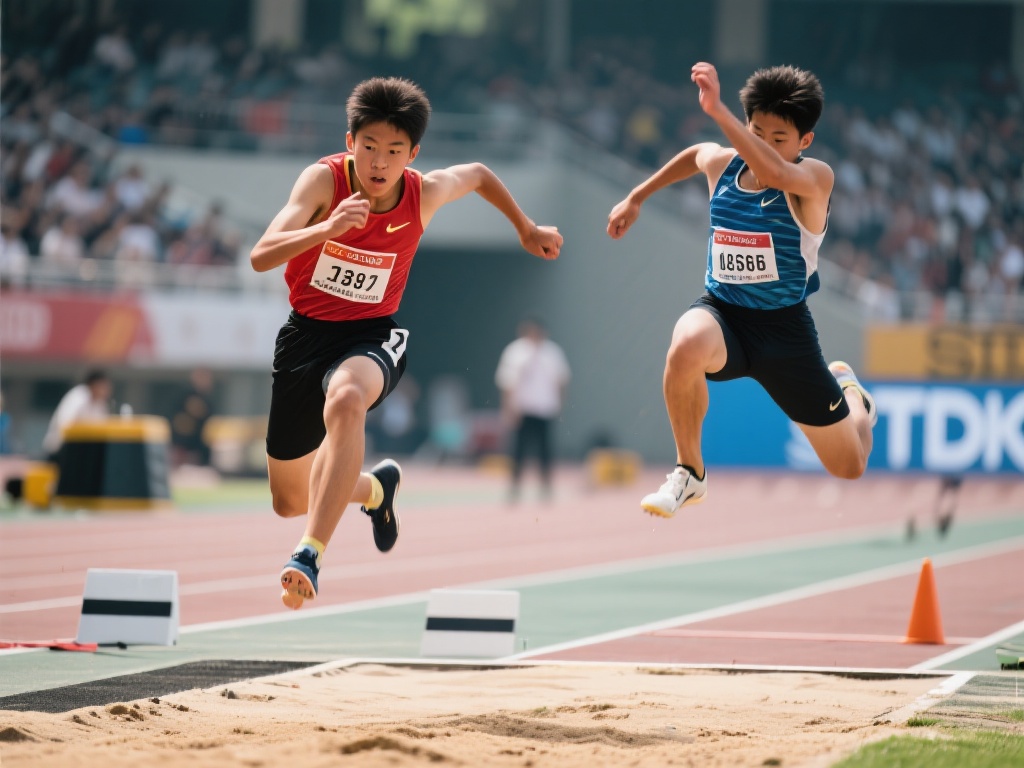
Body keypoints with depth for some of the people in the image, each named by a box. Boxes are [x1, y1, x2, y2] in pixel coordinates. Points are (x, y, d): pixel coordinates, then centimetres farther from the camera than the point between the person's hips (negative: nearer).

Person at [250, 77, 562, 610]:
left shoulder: (425, 194, -12)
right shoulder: (324, 180, -19)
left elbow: (478, 174, 13)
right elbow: (260, 258, -30)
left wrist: (526, 229, 25)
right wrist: (326, 229, -46)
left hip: (371, 335, -1)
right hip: (306, 331, 1)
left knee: (346, 400, -41)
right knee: (289, 501, 13)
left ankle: (310, 555, -45)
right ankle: (374, 487, 47)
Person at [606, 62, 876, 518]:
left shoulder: (814, 178, -17)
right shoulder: (719, 162, -2)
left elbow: (776, 172, -42)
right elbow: (695, 155, 24)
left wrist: (717, 111, -47)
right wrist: (637, 197, 29)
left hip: (784, 326, -2)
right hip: (722, 313, 2)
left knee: (849, 467, 10)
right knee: (687, 347, -40)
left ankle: (845, 389, 48)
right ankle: (688, 474, -17)